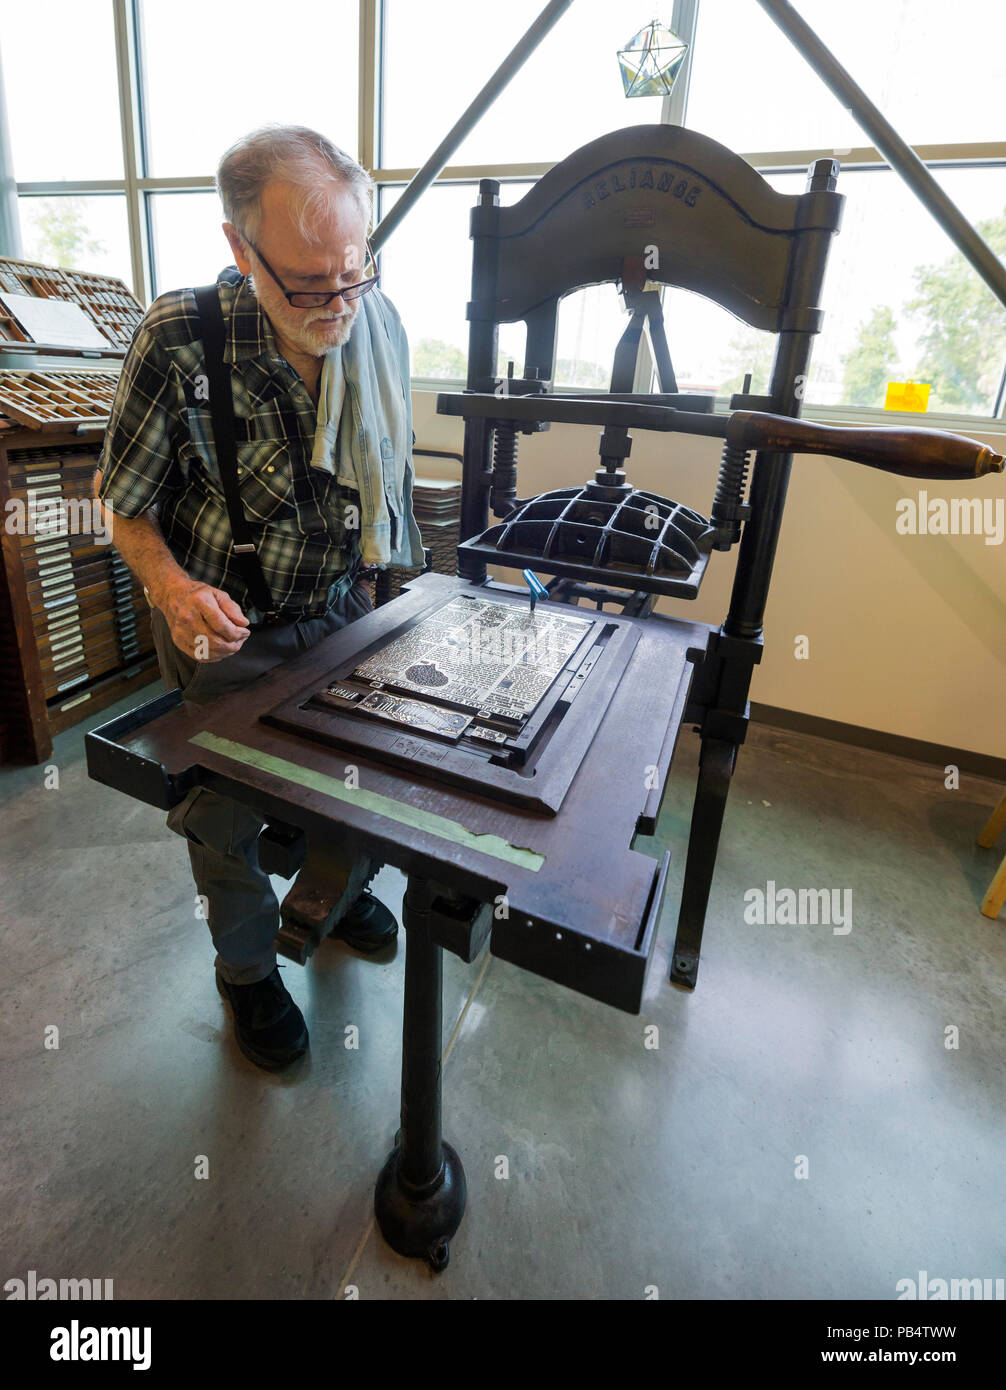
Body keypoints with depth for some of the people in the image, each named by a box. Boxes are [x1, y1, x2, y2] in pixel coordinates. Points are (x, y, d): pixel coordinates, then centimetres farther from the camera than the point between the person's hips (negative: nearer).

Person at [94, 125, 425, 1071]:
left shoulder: (379, 327, -6)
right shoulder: (177, 344, -20)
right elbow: (126, 504, -9)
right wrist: (173, 587, -28)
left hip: (341, 608, 4)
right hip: (226, 629, -3)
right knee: (228, 814, 6)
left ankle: (336, 893, 47)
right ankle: (247, 970, 37)